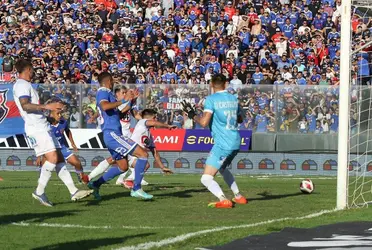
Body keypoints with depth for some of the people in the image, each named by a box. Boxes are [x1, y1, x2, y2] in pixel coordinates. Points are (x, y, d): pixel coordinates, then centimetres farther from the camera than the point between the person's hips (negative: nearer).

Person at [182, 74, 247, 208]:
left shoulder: (211, 99, -10)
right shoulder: (234, 99, 10)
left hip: (223, 144, -7)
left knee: (206, 178, -9)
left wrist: (192, 114, -2)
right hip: (236, 142, 7)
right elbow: (240, 119, 25)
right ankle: (238, 196, 34)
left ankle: (223, 200, -30)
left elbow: (204, 122, -18)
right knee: (222, 168, 34)